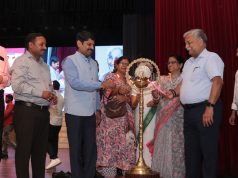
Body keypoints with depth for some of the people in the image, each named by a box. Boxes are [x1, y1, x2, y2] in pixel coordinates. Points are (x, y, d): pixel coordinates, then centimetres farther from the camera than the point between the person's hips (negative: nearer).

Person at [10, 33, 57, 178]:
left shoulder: (44, 65, 21)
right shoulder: (21, 62, -4)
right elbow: (17, 85, -17)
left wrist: (52, 94, 6)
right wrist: (41, 93, -18)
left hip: (43, 111, 8)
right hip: (26, 111, -8)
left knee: (41, 149, 12)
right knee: (24, 148, -2)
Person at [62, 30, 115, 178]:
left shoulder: (94, 63, 14)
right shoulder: (70, 61, -5)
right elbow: (75, 83, -20)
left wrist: (98, 109, 13)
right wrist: (101, 85, -20)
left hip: (90, 112, 6)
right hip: (75, 112, -6)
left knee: (91, 148, 8)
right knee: (76, 148, 4)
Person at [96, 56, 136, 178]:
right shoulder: (110, 77, 2)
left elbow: (131, 99, 10)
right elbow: (106, 93, -12)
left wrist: (125, 98, -12)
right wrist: (118, 90, -30)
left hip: (124, 115, 5)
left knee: (123, 141, 2)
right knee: (110, 139, -7)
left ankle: (123, 167, 9)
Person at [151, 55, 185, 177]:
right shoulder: (163, 79, 13)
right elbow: (157, 98, 10)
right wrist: (155, 95, -12)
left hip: (177, 117, -3)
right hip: (163, 115, 4)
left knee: (176, 144, -3)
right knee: (162, 143, 4)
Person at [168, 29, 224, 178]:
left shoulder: (211, 58, -7)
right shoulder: (189, 62, 20)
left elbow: (217, 82, -18)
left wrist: (210, 106, -25)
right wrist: (174, 92, 7)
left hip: (205, 109, -9)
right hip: (189, 110, 9)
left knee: (208, 150, -2)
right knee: (191, 149, 14)